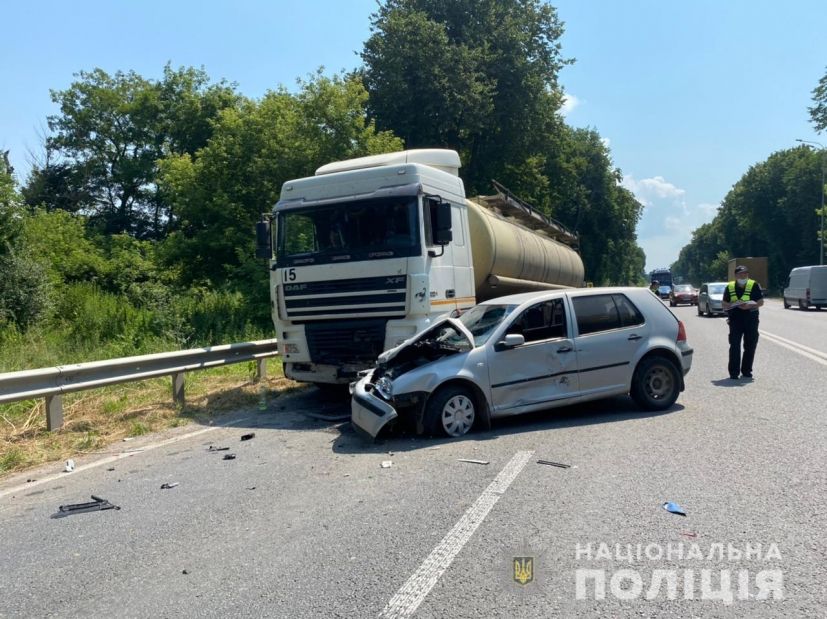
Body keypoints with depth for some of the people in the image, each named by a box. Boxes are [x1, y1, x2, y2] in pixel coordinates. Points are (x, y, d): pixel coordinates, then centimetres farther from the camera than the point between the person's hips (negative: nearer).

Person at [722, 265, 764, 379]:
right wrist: (734, 304, -13)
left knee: (750, 346, 7)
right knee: (734, 346, -4)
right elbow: (725, 305, 8)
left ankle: (746, 371, 20)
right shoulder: (729, 287, 4)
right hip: (735, 320, 0)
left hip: (751, 319, 0)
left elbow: (761, 302, 1)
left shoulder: (754, 285, 0)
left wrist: (750, 305, -17)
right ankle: (733, 372, -1)